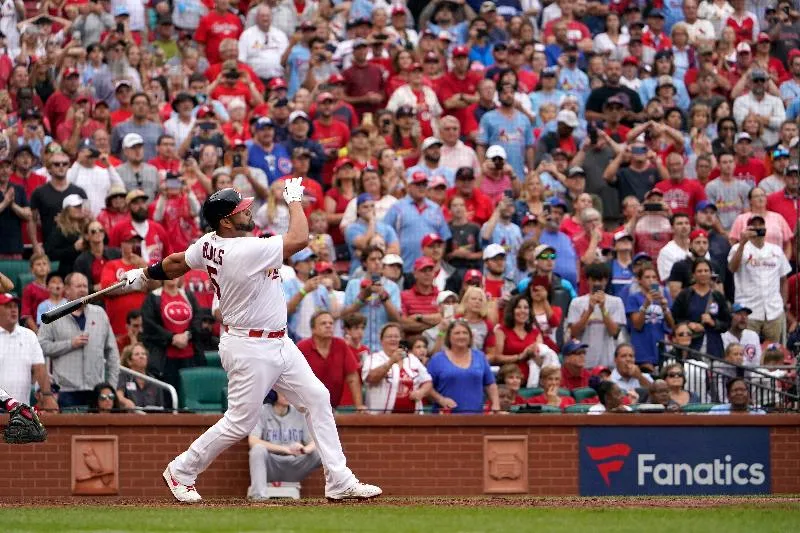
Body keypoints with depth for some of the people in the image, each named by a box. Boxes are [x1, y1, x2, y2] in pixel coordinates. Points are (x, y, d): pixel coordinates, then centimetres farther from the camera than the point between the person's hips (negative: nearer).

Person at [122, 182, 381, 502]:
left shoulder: (210, 244, -1)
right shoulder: (244, 251, -27)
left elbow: (177, 263, 15)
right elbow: (299, 239, -27)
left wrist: (145, 276, 33)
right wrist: (294, 199, -11)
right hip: (251, 350, -10)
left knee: (317, 399, 8)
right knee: (240, 422, -1)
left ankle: (339, 481, 10)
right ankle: (181, 471, 18)